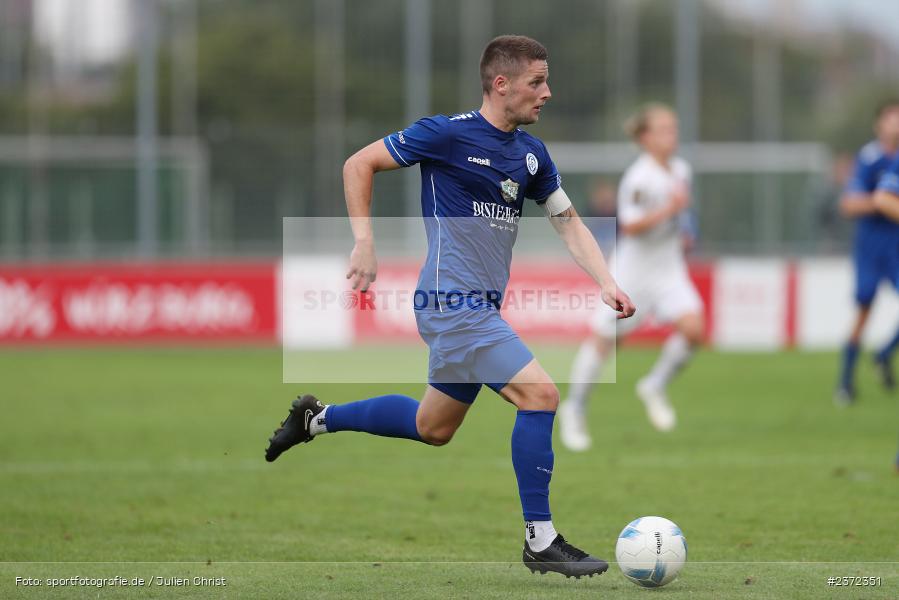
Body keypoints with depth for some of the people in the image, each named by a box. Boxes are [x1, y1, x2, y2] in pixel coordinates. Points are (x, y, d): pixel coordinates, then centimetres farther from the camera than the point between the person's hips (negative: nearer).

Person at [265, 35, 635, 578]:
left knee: (433, 427, 20)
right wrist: (365, 243, -9)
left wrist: (606, 283, -2)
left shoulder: (532, 153, 9)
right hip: (453, 303, -9)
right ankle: (541, 542, -10)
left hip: (482, 308, 9)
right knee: (540, 395, -17)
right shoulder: (448, 134, -12)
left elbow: (569, 222, 14)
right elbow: (359, 164, -4)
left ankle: (317, 419, 38)